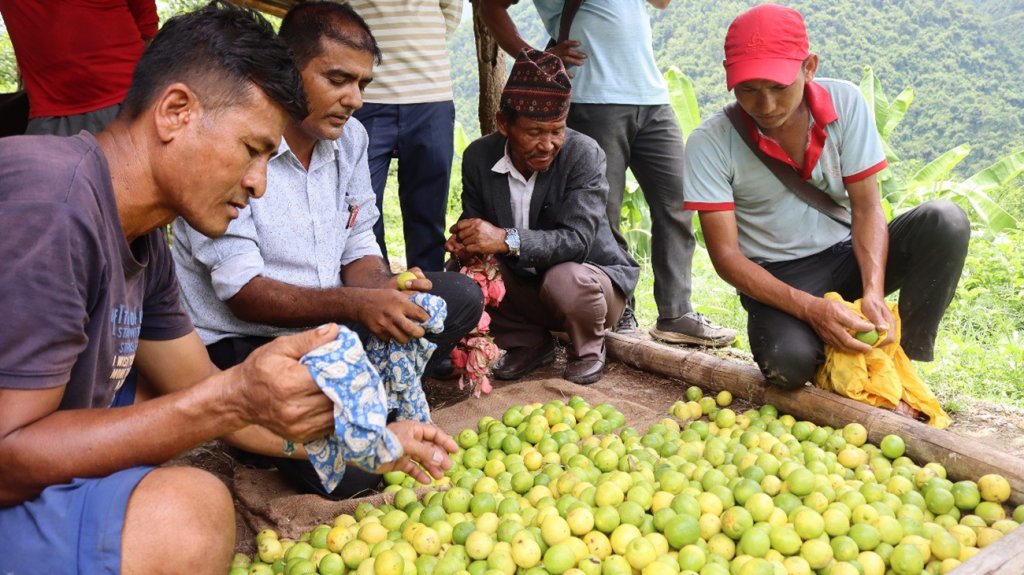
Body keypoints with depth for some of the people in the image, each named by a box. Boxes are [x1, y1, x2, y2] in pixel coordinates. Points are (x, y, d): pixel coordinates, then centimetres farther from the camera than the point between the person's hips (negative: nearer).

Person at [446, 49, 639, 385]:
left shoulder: (584, 154, -23)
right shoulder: (478, 156, -9)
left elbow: (577, 239, -32)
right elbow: (474, 222, -4)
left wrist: (506, 239, -44)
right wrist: (464, 243, -30)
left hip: (590, 277, -4)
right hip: (524, 286, 5)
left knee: (565, 279, -36)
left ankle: (588, 350, -1)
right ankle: (530, 343, 7)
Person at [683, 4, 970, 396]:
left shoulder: (845, 103, -9)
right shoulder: (710, 143, -17)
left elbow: (866, 207, -7)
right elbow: (726, 254, -17)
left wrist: (873, 291, -25)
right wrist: (810, 308, -29)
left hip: (847, 255, 4)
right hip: (776, 279, -3)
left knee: (945, 222, -23)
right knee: (788, 361, -34)